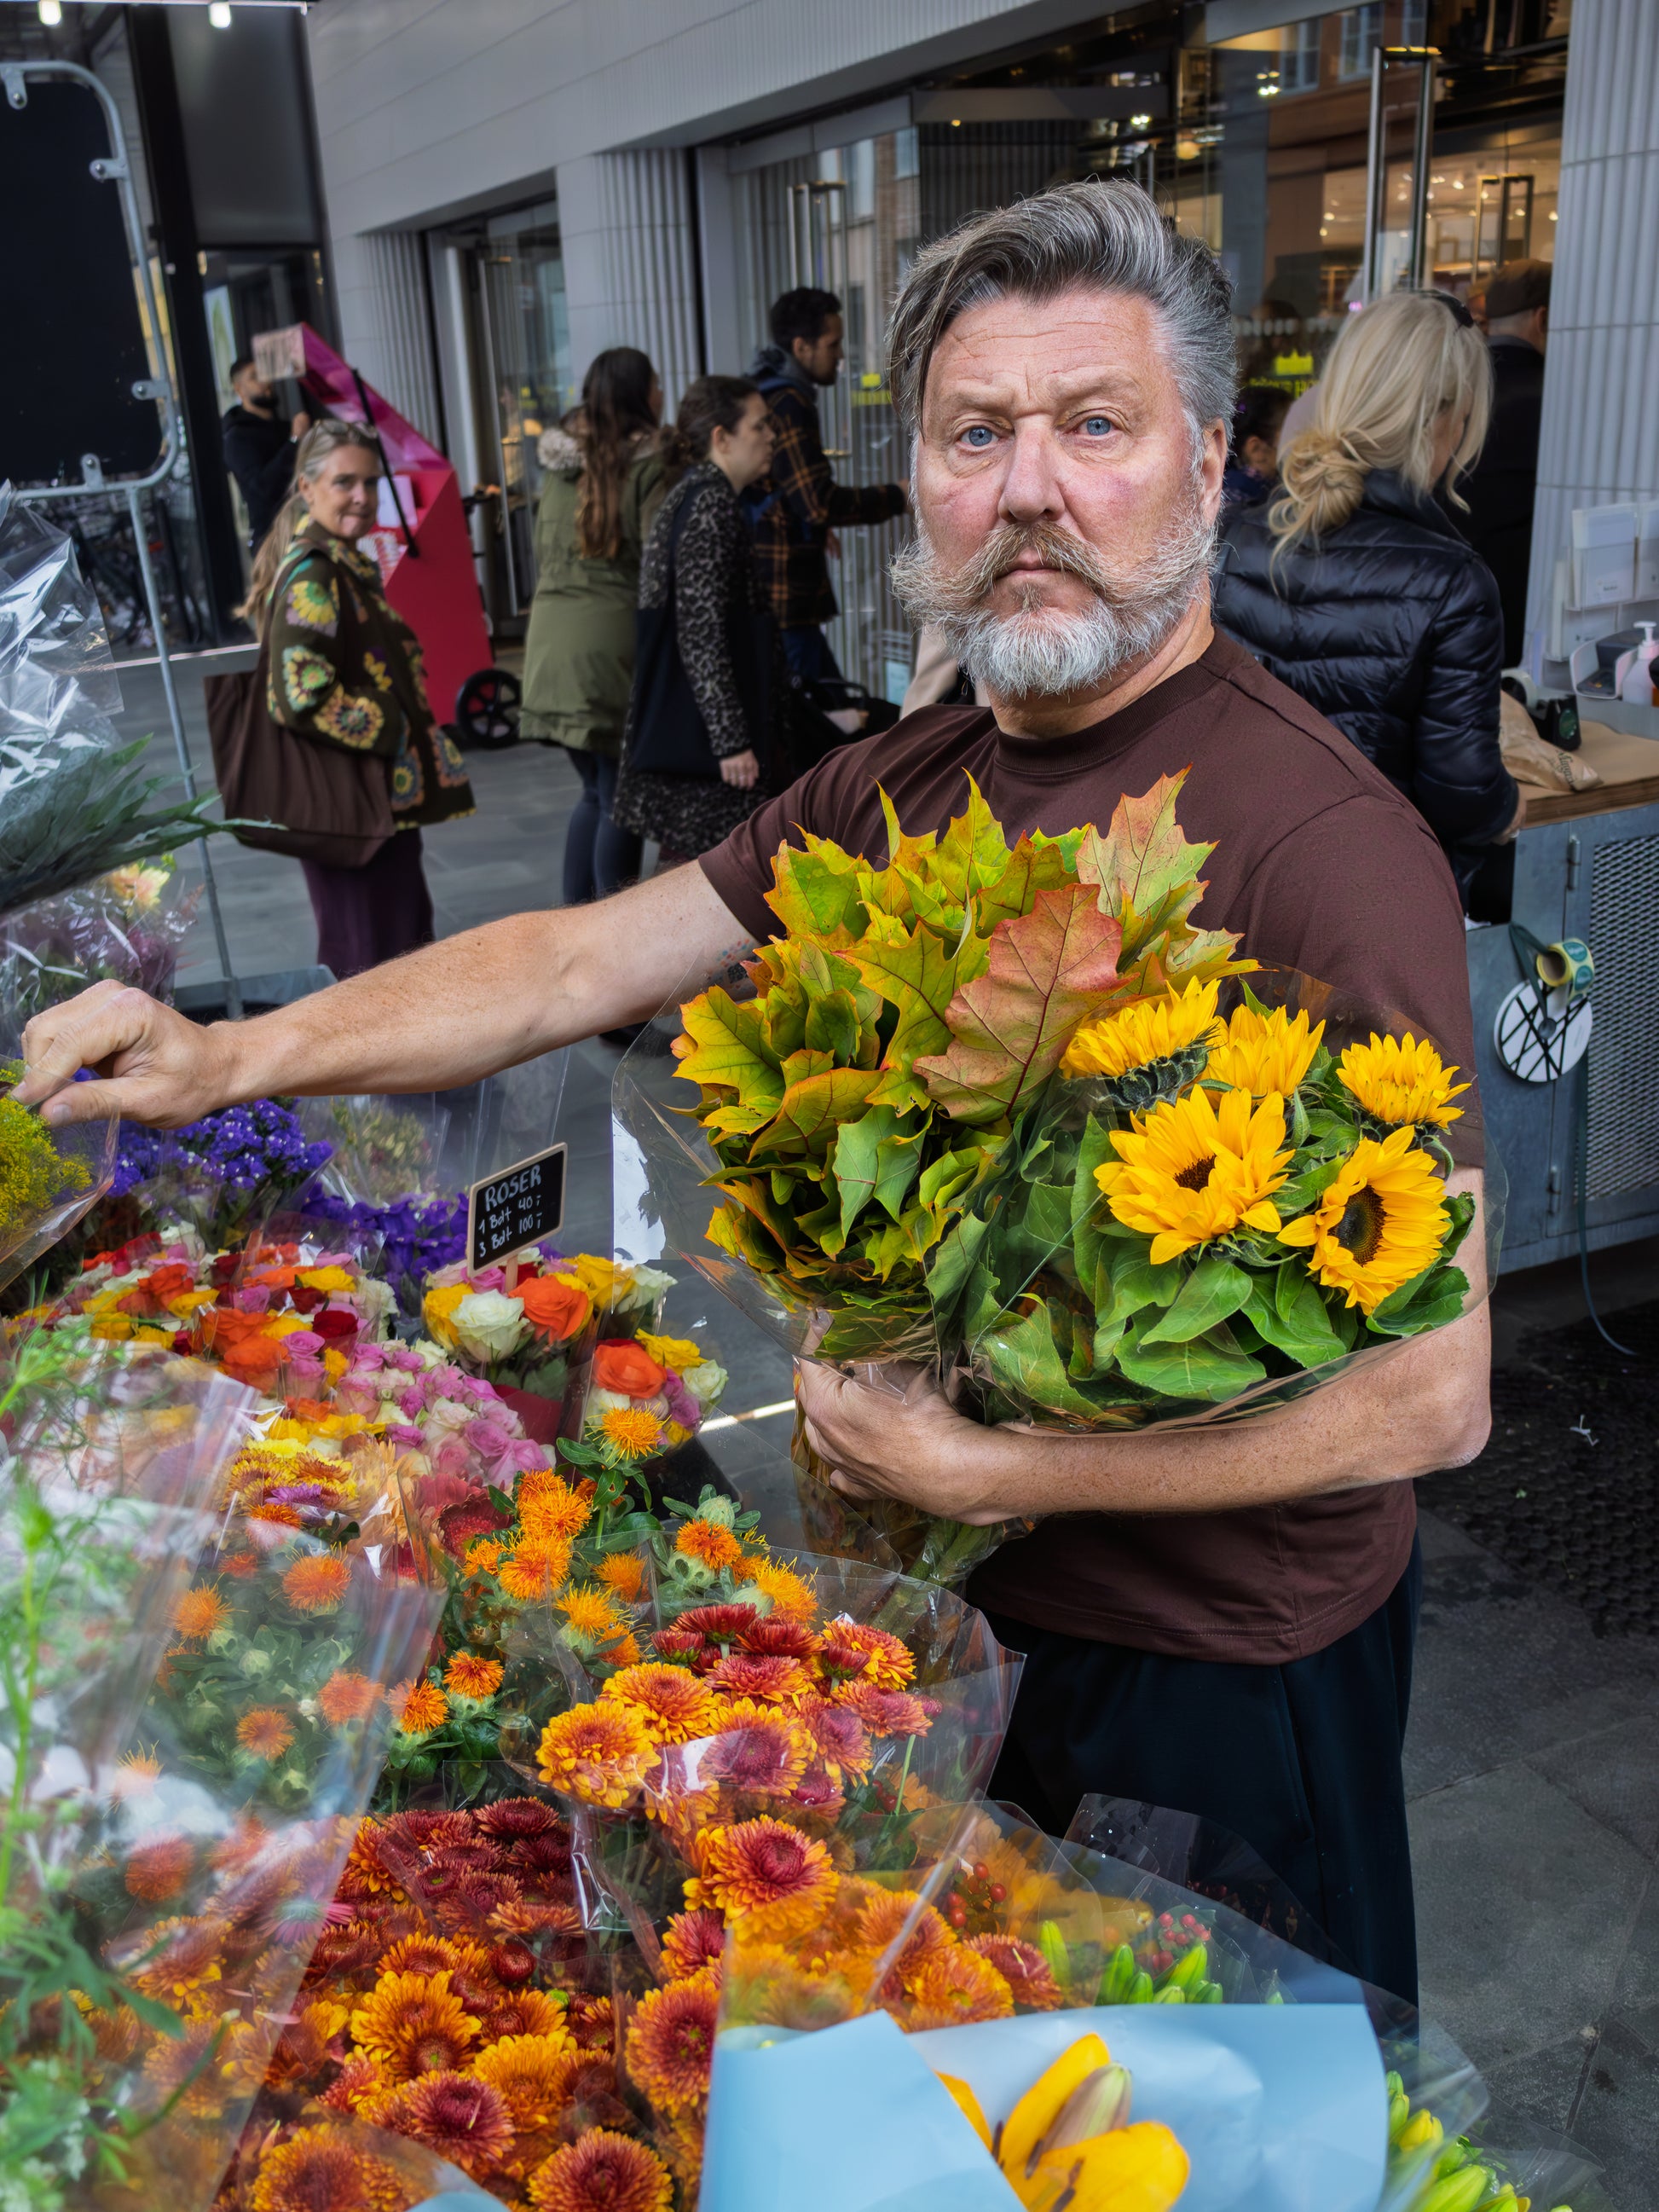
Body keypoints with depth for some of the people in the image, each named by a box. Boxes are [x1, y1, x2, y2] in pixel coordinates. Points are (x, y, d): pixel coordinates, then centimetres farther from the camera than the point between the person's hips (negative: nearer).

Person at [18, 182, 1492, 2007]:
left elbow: (1431, 1395, -28)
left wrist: (984, 1470, -25)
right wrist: (232, 1058, -10)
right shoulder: (898, 787, -3)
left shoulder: (1321, 846, -28)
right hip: (970, 1580, 7)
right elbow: (584, 959, -1)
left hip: (1227, 1648, -6)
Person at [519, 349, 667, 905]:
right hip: (612, 635, -6)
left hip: (550, 635, 6)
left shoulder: (563, 463, 13)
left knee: (594, 789, 17)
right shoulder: (648, 464, -7)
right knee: (620, 795, 0)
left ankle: (573, 916, 20)